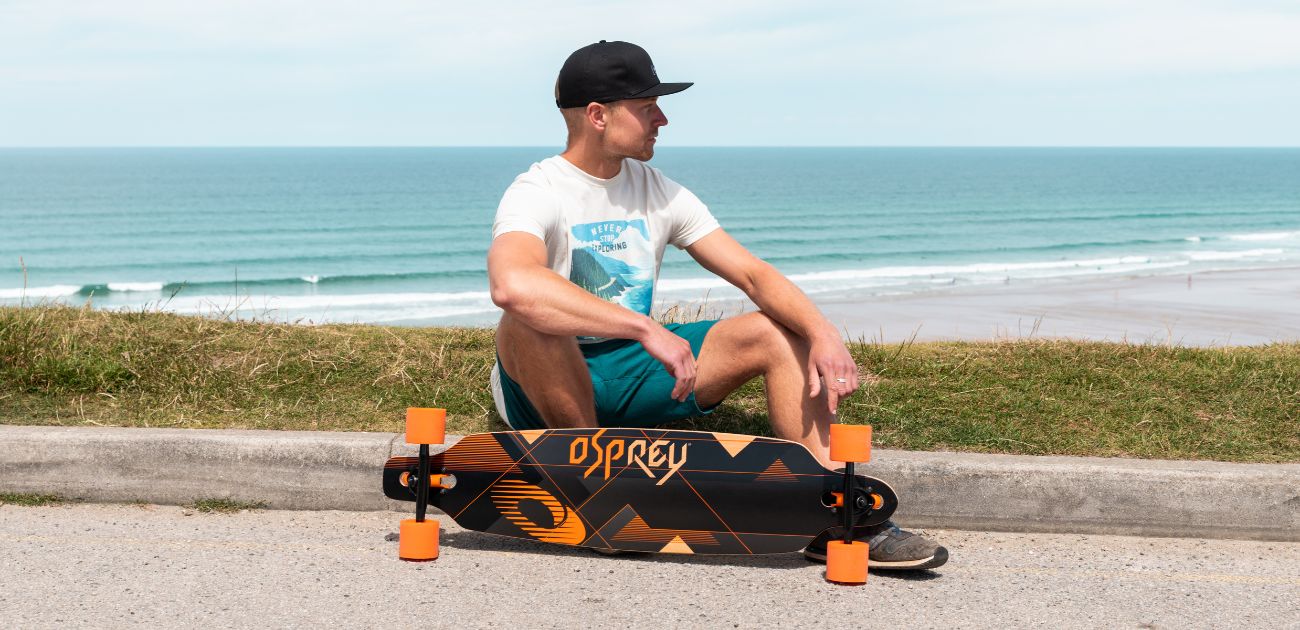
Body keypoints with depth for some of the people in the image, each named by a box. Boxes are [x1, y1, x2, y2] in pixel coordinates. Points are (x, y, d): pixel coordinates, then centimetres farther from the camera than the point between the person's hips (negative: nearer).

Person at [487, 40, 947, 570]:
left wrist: (823, 334, -21)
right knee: (529, 321, -38)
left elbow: (753, 274, -1)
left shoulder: (658, 193, 5)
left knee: (777, 332, -7)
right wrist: (647, 330, -41)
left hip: (631, 370, 6)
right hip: (551, 385, -6)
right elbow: (511, 284, -39)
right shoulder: (537, 193, -16)